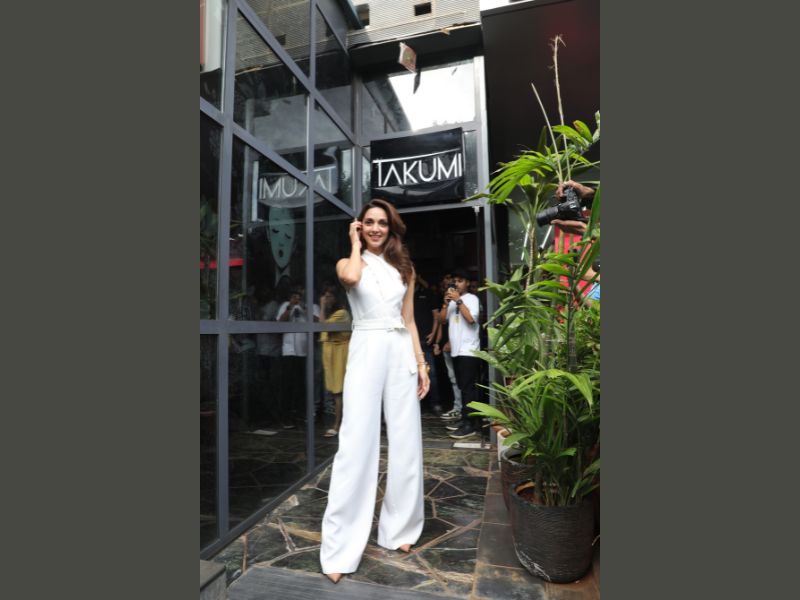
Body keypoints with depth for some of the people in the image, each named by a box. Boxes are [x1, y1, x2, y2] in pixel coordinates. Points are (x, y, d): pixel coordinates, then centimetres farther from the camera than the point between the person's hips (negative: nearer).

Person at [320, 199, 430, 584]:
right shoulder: (348, 263, 7)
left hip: (402, 354, 4)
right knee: (357, 444, -6)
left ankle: (399, 528, 27)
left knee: (406, 444, 8)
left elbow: (409, 320, 14)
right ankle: (340, 547, 6)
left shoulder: (404, 268, 15)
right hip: (366, 353, -3)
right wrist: (356, 244, -1)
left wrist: (421, 363, 7)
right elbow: (351, 278, -19)